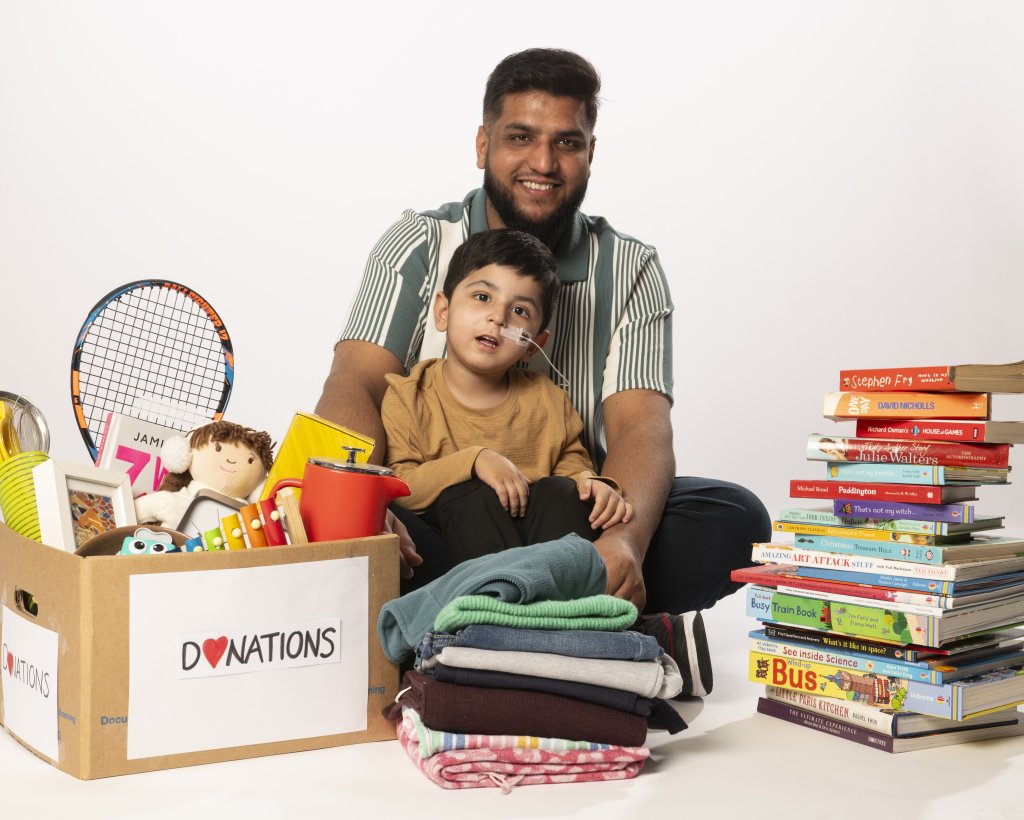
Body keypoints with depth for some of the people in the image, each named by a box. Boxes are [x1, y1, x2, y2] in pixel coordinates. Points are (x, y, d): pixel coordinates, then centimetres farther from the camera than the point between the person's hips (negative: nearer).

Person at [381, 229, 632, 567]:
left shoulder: (548, 401, 9)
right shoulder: (407, 398, -2)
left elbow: (572, 464, 13)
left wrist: (589, 483, -13)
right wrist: (473, 460, -24)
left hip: (536, 531, 3)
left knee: (562, 492, -22)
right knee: (471, 496, -30)